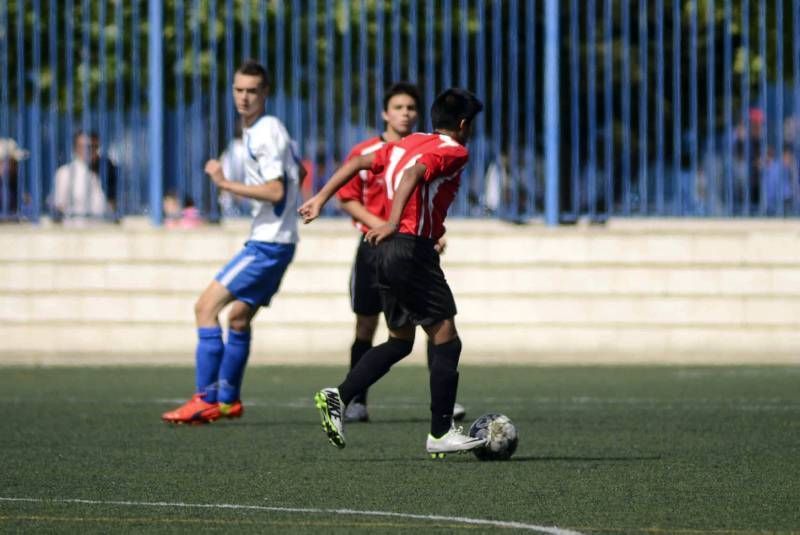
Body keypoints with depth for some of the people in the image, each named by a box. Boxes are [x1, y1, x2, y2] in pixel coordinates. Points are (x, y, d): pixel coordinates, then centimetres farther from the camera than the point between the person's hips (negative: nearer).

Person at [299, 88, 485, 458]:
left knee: (399, 342, 18)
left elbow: (358, 163, 16)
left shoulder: (408, 143, 18)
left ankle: (338, 398, 6)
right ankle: (440, 434, 0)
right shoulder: (453, 151, -6)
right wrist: (394, 224, -33)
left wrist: (321, 198, 19)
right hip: (415, 247, -9)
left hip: (390, 248, 9)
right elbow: (414, 174, -24)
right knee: (446, 341, -1)